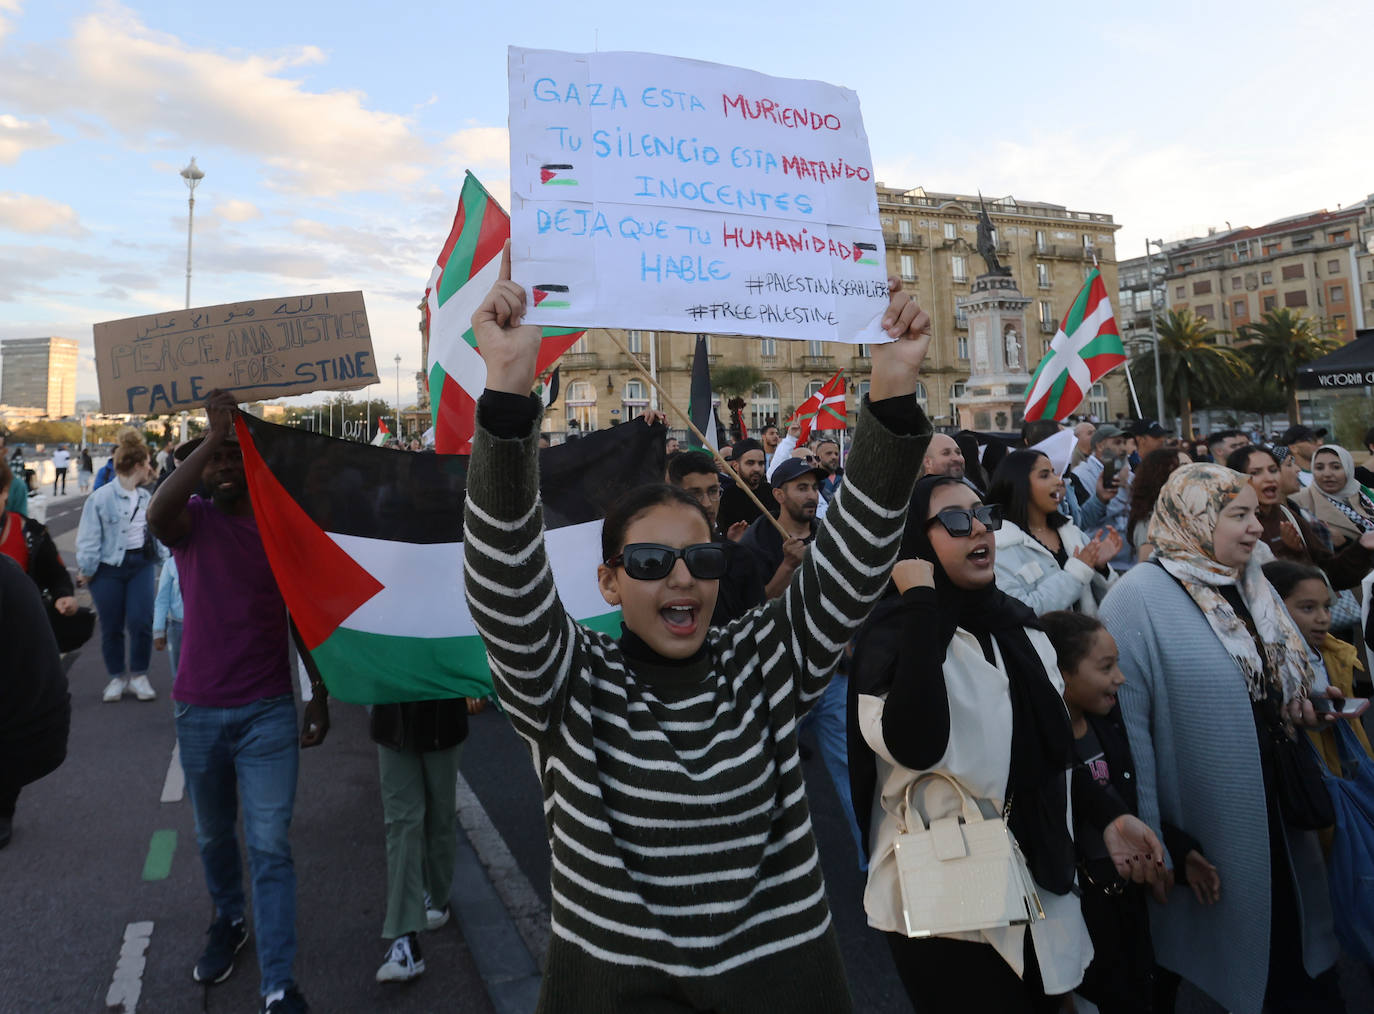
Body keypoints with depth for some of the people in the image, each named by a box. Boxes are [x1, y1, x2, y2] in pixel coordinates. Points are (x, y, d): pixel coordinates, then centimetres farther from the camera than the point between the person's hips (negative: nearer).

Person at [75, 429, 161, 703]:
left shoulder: (146, 497, 5)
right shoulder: (100, 498, -11)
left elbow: (155, 528, 16)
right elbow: (88, 539, -8)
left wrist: (160, 555, 15)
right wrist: (87, 570, -6)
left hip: (142, 564, 3)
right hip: (109, 569, -3)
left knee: (141, 621, -4)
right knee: (112, 627, 7)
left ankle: (138, 676, 12)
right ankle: (116, 678, 23)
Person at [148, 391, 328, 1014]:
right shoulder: (193, 520, -4)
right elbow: (158, 513, -32)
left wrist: (320, 699, 4)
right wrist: (211, 436, -34)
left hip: (269, 711, -1)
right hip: (199, 710, 1)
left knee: (270, 846, -1)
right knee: (213, 835, 20)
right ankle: (228, 921, 46)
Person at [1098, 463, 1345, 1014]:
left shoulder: (1252, 586, 7)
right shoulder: (1139, 598, -19)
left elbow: (1291, 678, 21)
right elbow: (1126, 722, -20)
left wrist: (1312, 703, -1)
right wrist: (1143, 835, -19)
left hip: (1276, 813, 7)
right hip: (1203, 824, -7)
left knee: (1292, 945, 19)